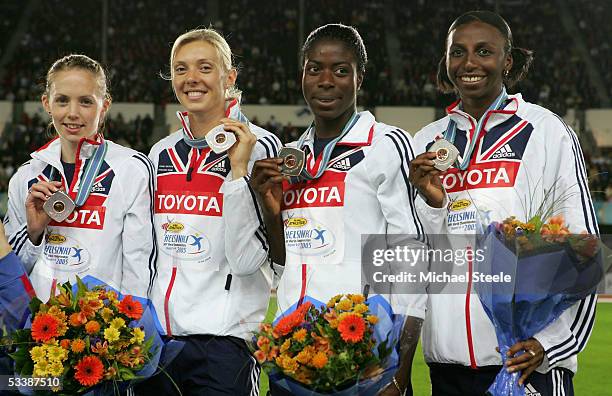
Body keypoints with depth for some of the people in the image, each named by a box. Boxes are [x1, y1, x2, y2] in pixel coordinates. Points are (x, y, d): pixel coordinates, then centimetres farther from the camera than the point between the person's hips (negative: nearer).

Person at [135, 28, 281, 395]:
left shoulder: (259, 147, -5)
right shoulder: (162, 154, 12)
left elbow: (246, 258, -13)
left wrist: (238, 169, -17)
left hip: (223, 338, -5)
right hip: (154, 338, 5)